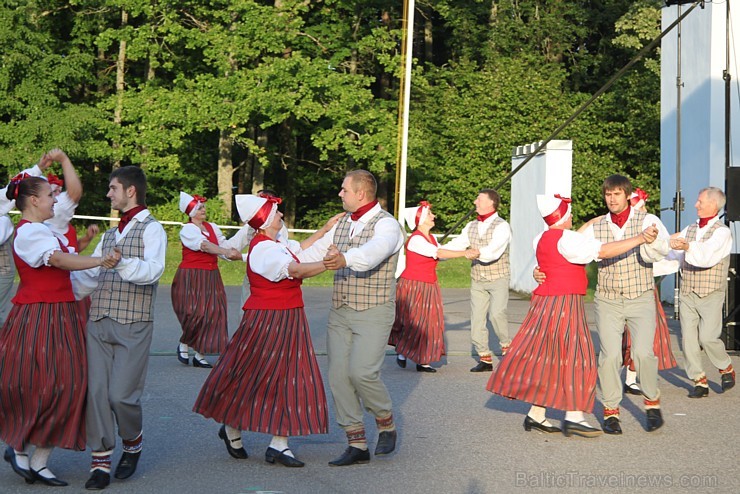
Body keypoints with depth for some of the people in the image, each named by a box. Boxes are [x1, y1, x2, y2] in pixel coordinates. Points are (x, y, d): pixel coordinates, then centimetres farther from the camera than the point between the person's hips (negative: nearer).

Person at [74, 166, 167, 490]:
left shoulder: (151, 229, -1)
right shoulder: (109, 234, 22)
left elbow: (152, 271, -18)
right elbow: (92, 276, 25)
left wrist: (121, 262, -32)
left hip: (133, 325, -6)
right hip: (98, 321, 6)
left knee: (121, 394, -8)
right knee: (96, 391, 0)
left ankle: (133, 443, 20)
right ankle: (100, 461, 7)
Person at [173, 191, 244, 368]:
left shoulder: (213, 227, 13)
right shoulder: (187, 229, -7)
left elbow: (225, 245, 3)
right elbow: (204, 245, -22)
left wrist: (237, 254, -16)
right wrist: (227, 252, -30)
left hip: (211, 277, 6)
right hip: (191, 277, -6)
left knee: (212, 312, 0)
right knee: (195, 312, -12)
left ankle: (200, 355, 9)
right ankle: (183, 344, 16)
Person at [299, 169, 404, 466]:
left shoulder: (386, 225, -13)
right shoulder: (343, 222, 13)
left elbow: (374, 251, -34)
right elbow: (317, 250, 15)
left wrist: (345, 259, -54)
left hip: (373, 312, -7)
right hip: (339, 311, 7)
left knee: (362, 372, -18)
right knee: (338, 375, 1)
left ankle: (386, 425, 10)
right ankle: (357, 445, 9)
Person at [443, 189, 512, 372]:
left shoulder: (502, 226, -11)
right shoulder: (472, 226, 10)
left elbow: (495, 250, -26)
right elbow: (456, 244, 6)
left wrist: (479, 253, -42)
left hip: (498, 279, -6)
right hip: (477, 281, 6)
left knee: (496, 313, -23)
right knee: (477, 318, 3)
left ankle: (506, 345, 1)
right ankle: (485, 359, 12)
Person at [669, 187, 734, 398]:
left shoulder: (722, 232, -5)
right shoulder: (689, 229, 15)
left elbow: (707, 257, -21)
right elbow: (673, 252, 7)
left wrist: (688, 247, -35)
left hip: (710, 295, -5)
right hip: (687, 293, 5)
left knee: (708, 337, -12)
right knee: (688, 338, 0)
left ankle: (726, 369, 15)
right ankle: (699, 381, 9)